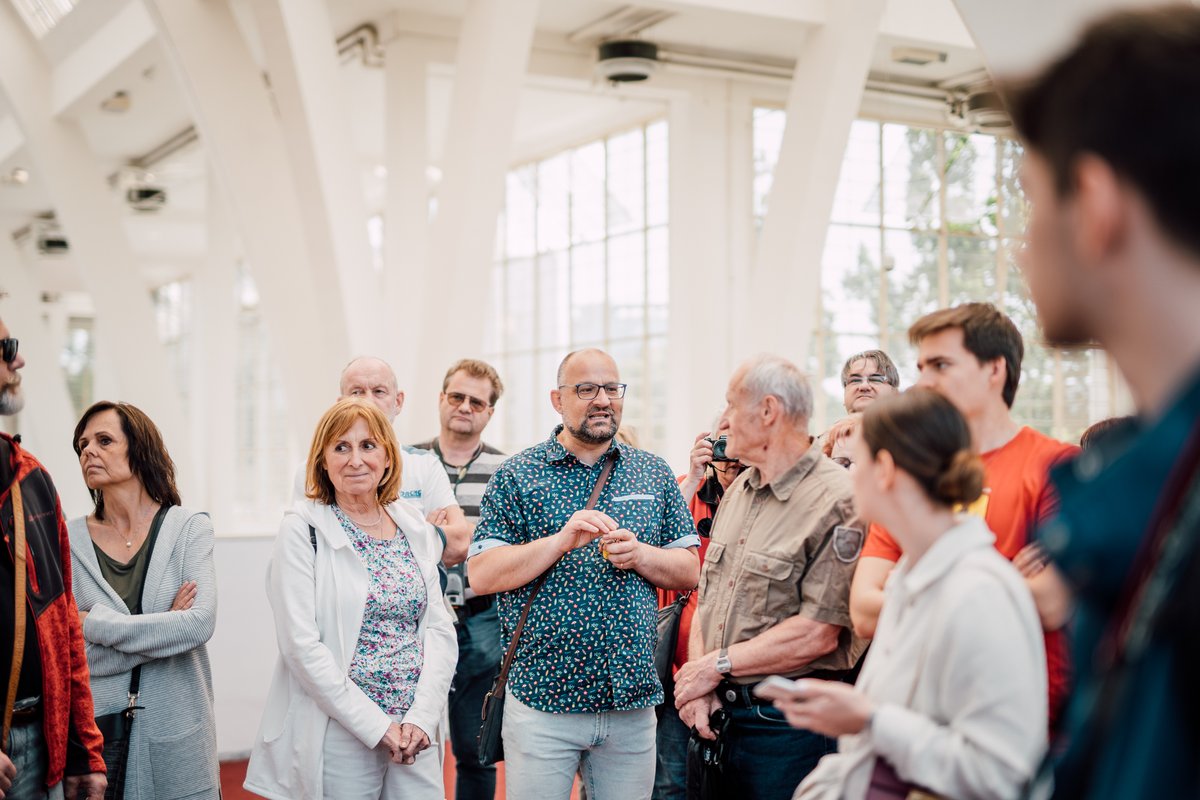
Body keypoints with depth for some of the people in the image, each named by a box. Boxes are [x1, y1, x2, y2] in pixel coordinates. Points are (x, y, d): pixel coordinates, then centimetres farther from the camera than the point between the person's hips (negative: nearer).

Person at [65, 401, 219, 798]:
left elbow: (201, 623, -16)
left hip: (176, 734, -1)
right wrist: (164, 628, -13)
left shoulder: (189, 527, -2)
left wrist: (93, 623, -13)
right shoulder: (69, 539, 0)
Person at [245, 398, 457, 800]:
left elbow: (440, 629, 5)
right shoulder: (304, 528, -6)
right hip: (338, 734, -4)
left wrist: (422, 717, -8)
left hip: (415, 733, 4)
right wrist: (376, 725, -15)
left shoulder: (415, 526, 7)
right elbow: (300, 644, -13)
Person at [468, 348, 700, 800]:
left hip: (632, 700, 3)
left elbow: (689, 572, 9)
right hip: (541, 701, -3)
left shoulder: (654, 474, 10)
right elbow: (481, 575, -8)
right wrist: (561, 540, -20)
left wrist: (639, 554, -11)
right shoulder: (517, 476, 0)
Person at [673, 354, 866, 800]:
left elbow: (818, 633, -20)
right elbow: (707, 597, 11)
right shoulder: (739, 489, 11)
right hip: (714, 713, 7)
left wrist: (718, 665, -12)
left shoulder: (838, 500, -15)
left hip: (785, 724, -7)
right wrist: (699, 687, -4)